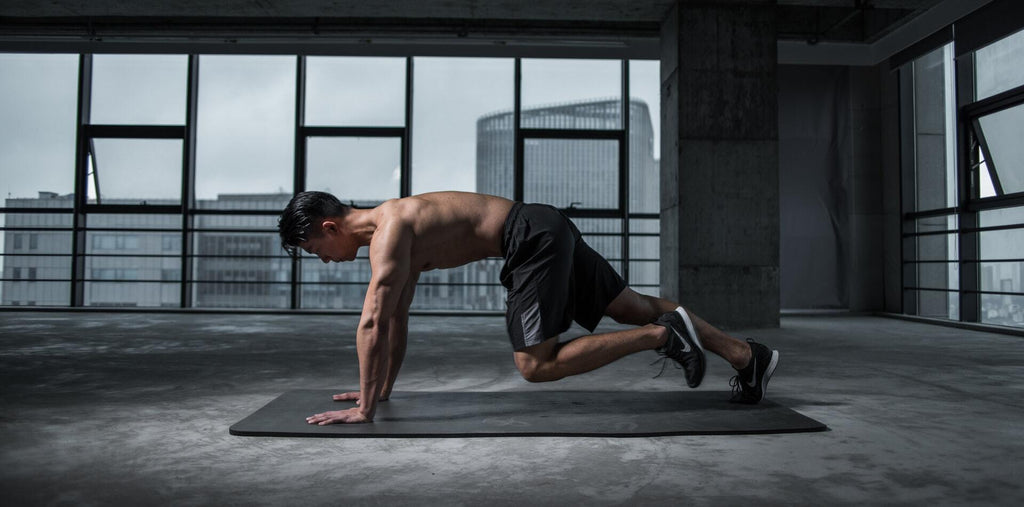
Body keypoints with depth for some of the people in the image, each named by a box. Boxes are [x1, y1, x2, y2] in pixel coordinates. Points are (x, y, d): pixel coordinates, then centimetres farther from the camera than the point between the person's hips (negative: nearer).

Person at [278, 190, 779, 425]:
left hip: (535, 238, -10)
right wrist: (382, 388, 24)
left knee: (535, 366, -7)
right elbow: (397, 319, 22)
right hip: (547, 232, 10)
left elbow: (372, 324, -20)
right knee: (635, 306, 13)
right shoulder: (393, 227, 16)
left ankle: (664, 334, -4)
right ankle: (748, 355, 18)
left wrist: (364, 409, -14)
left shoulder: (388, 231, -14)